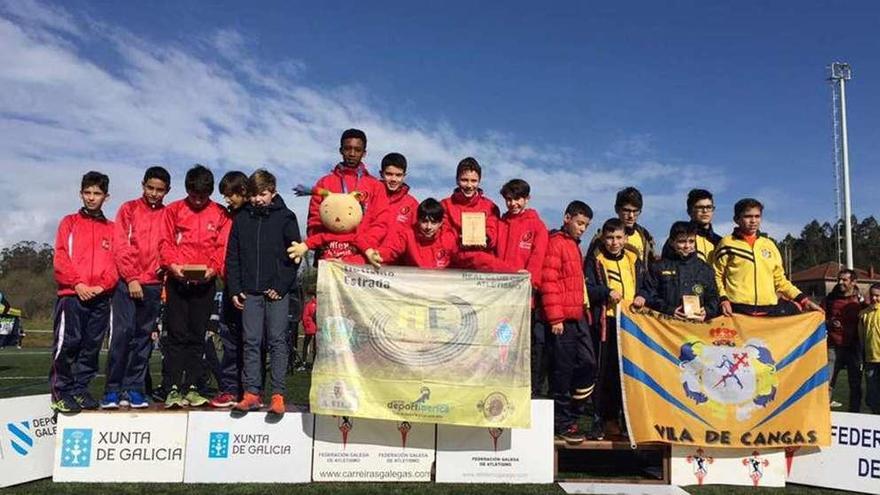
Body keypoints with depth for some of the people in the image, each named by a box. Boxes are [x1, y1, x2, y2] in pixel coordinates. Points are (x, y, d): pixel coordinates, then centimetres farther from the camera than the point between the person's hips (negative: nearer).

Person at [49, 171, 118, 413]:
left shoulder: (112, 229, 14)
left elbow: (116, 262, 7)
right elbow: (61, 258, 1)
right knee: (67, 344, -6)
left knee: (92, 346, 5)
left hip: (101, 296, 2)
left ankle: (81, 389, 15)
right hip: (72, 295, -2)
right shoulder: (69, 223, 10)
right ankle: (61, 392, 4)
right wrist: (78, 284, -11)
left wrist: (103, 285, -9)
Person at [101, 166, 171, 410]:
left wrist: (166, 281, -4)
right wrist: (131, 278, -8)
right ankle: (113, 390, -1)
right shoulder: (128, 209, 6)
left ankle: (134, 389, 10)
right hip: (127, 282, -2)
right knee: (122, 332, -8)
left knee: (143, 337, 4)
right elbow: (120, 246, -1)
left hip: (153, 285, 2)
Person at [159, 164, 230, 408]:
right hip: (177, 280, -1)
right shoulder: (173, 210, 8)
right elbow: (165, 242, 3)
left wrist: (213, 268, -13)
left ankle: (192, 387, 11)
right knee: (176, 335, -2)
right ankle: (174, 388, 1)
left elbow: (222, 246, 3)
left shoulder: (220, 214, 8)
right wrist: (172, 265, -14)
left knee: (197, 336, 5)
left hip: (205, 282, 1)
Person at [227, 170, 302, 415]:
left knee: (277, 341, -3)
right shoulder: (242, 219, 11)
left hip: (277, 292, -3)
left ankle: (278, 395, -1)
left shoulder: (285, 217, 2)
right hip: (250, 292, 3)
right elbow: (232, 257, 12)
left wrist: (281, 286, -10)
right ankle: (252, 393, 8)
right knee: (251, 342, 3)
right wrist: (235, 289, 3)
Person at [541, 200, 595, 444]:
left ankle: (570, 413, 20)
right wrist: (555, 318, -18)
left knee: (588, 364, 6)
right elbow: (548, 282, -15)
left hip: (578, 317, 9)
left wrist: (583, 310, 17)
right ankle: (562, 423, 10)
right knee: (563, 370, -1)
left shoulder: (574, 245, 20)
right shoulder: (555, 243, -8)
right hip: (561, 319, -9)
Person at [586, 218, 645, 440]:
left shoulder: (634, 259, 16)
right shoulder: (595, 259, 6)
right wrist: (607, 293, -15)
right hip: (605, 321, -3)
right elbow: (586, 288, -2)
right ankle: (605, 419, 4)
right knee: (605, 371, -3)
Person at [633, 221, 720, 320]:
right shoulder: (658, 267, 12)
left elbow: (713, 298, 20)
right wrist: (670, 311, -8)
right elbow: (649, 295, 6)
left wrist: (707, 312, -1)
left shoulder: (706, 270, 20)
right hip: (667, 321, -2)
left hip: (697, 323, 2)